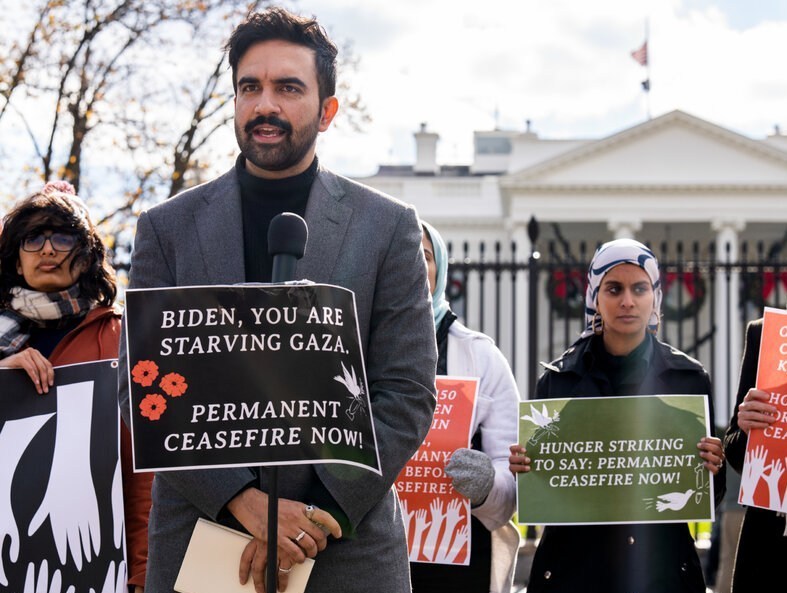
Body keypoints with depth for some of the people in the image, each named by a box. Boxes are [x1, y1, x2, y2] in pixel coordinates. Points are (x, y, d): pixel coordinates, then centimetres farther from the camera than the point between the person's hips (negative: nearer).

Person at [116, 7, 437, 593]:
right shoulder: (168, 227, 5)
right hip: (198, 541, 1)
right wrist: (242, 500, -14)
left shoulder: (389, 227, 2)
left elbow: (408, 396, -2)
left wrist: (319, 514, -13)